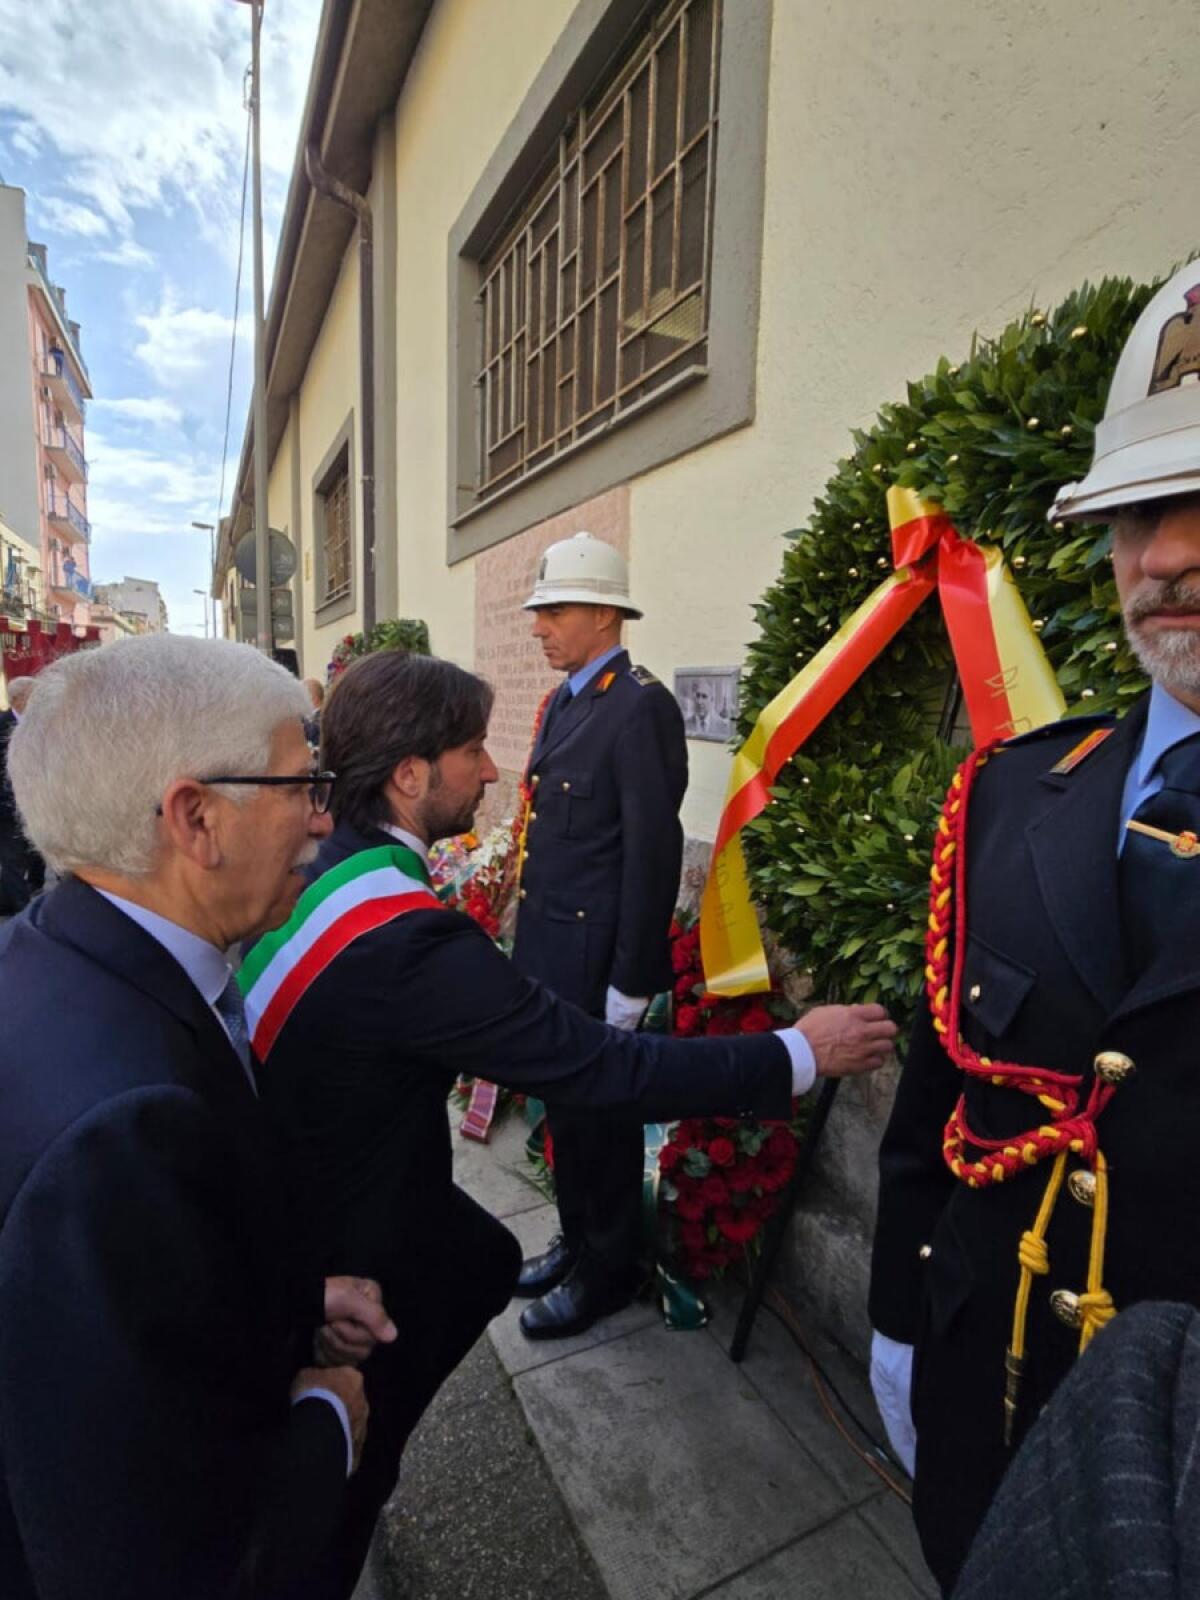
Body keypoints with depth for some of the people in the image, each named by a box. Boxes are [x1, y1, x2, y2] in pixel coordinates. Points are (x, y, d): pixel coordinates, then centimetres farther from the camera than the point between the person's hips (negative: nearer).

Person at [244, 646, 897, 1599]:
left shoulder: (315, 859, -9)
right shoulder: (404, 937, -36)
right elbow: (598, 1067, -34)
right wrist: (797, 1056, -24)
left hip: (297, 1170, 8)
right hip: (347, 1242, -8)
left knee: (487, 1261, 25)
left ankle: (362, 1451, 43)